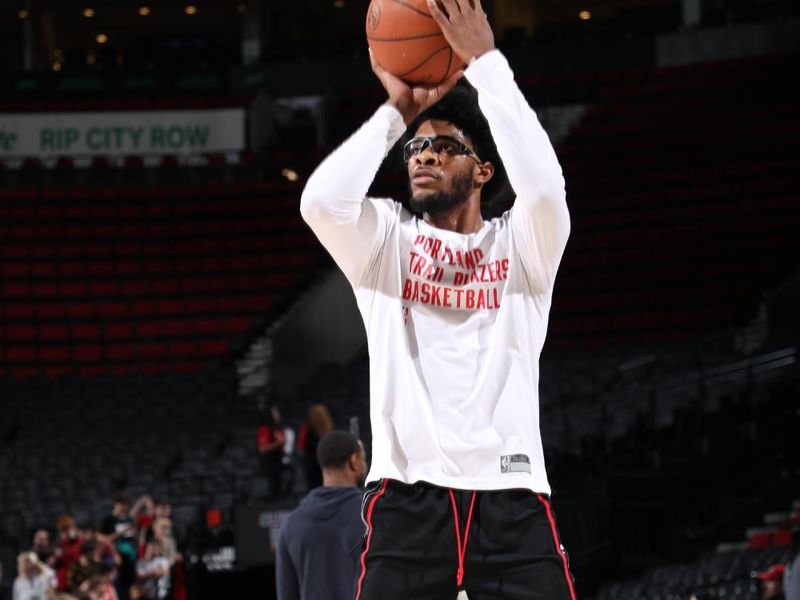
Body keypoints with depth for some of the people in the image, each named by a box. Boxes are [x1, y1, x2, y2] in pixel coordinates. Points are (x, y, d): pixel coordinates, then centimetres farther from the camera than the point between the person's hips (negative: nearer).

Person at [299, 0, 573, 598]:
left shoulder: (520, 243, 10)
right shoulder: (387, 240, 13)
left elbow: (543, 186, -13)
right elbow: (321, 201, -9)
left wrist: (485, 60, -9)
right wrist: (397, 112, 1)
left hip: (511, 493, 0)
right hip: (408, 496, 0)